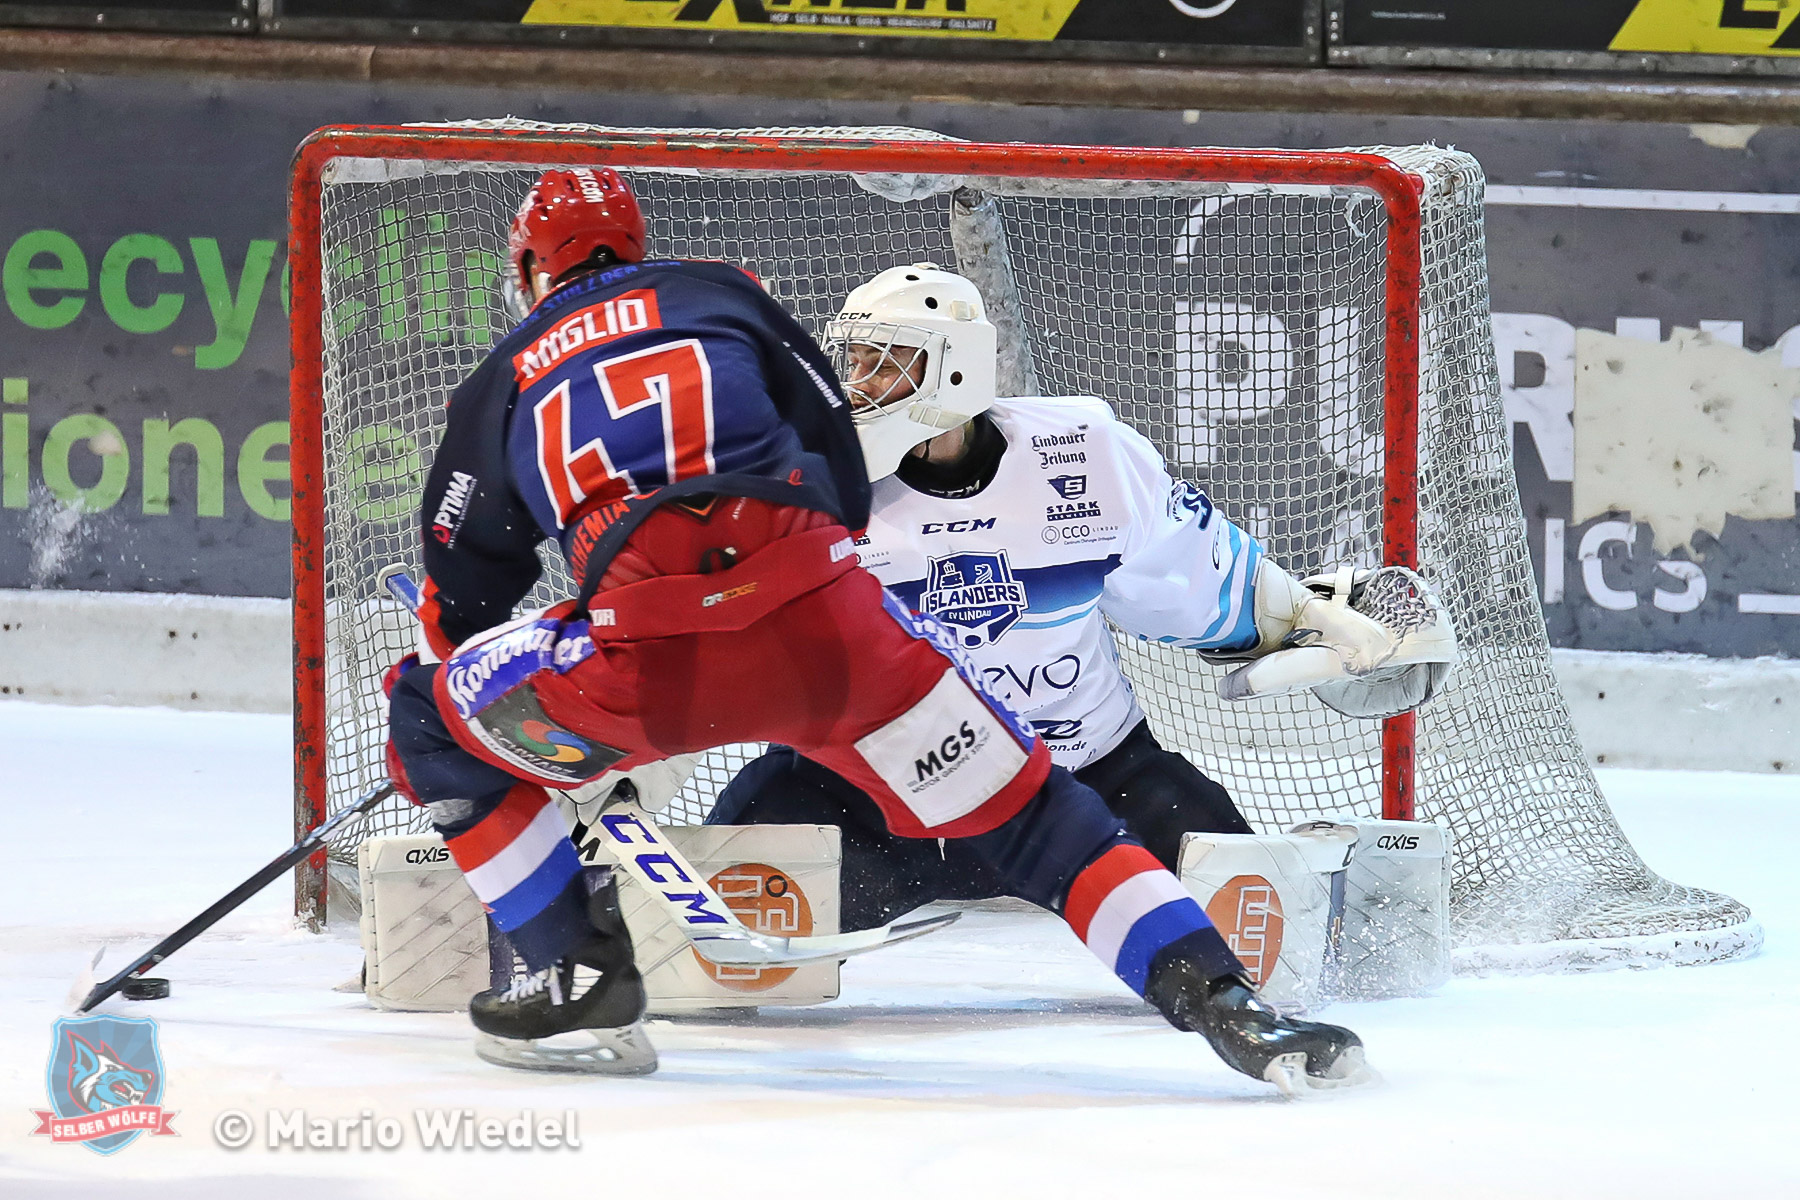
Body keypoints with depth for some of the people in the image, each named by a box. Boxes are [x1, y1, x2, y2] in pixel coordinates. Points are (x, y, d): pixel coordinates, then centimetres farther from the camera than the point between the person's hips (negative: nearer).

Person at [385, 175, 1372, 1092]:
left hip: (648, 670, -1)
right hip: (829, 631, 1)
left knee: (431, 720, 23)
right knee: (1026, 813, 14)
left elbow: (460, 596, 32)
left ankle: (584, 981, 18)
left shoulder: (503, 381, 26)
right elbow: (845, 483, 26)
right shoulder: (718, 295, 27)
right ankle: (1220, 1001, -3)